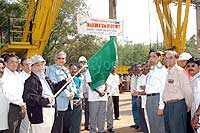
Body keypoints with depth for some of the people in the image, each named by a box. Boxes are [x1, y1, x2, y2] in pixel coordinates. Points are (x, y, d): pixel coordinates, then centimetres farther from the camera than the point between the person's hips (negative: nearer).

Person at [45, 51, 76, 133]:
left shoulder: (66, 71, 21)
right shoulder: (52, 69, -4)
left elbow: (72, 84, 19)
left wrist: (73, 92, -3)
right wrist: (67, 94, -15)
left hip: (68, 104, 8)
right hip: (59, 104, -8)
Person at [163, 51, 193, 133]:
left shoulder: (180, 71, -10)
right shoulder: (167, 72, 14)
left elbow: (187, 90, -12)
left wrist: (189, 105, -5)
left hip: (177, 104, -8)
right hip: (167, 106, 8)